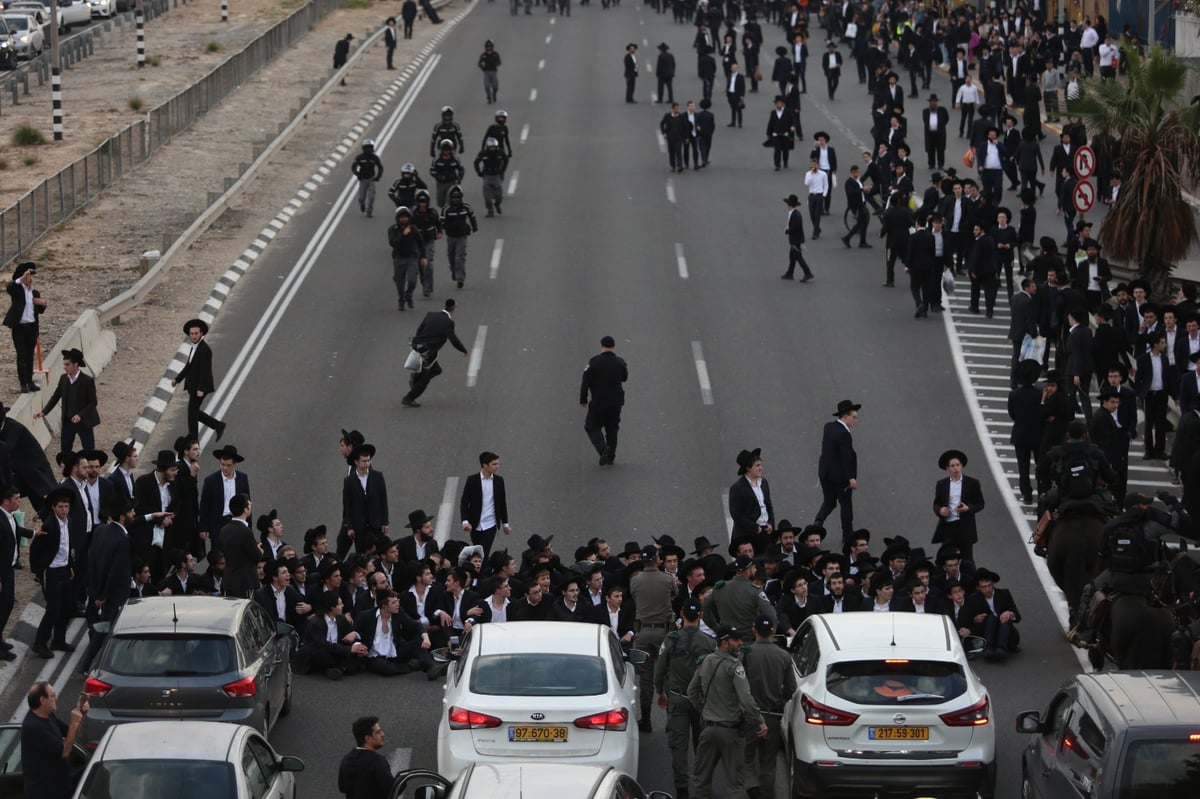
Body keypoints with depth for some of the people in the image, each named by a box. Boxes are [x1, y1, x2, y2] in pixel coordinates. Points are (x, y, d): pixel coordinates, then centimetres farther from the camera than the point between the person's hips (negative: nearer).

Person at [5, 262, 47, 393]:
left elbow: (40, 311, 17)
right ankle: (23, 384, -1)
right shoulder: (17, 289, -2)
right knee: (21, 356, -3)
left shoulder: (35, 293, 12)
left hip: (32, 327, 5)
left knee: (30, 355, 10)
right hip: (19, 327, -5)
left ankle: (30, 382, 15)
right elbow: (8, 288, -26)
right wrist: (22, 278, -30)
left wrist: (43, 304, -5)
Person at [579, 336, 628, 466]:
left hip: (599, 402, -4)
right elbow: (624, 378, 15)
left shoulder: (594, 362, -14)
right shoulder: (620, 362, -3)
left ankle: (603, 448, -15)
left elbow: (585, 382, -12)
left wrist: (583, 400, -2)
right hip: (616, 401, 4)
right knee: (612, 428, 17)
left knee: (592, 427, 8)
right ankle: (611, 456, 20)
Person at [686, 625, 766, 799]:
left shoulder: (705, 662, 7)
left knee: (703, 778, 15)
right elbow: (745, 699, -23)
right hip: (730, 731, -6)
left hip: (709, 728, 6)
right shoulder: (733, 667, -15)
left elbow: (692, 692, 19)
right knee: (735, 780, -3)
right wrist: (759, 721, -16)